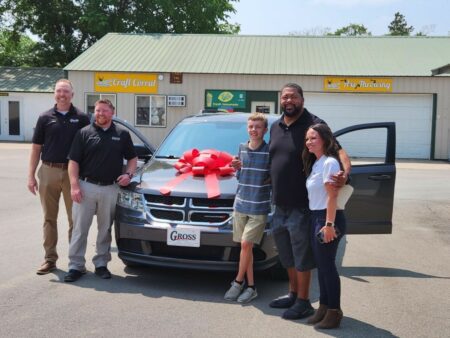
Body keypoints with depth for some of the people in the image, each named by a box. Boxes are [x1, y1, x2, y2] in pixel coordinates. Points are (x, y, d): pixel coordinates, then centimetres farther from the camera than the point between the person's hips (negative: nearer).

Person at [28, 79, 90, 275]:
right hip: (48, 172, 1)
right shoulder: (45, 118, 6)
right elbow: (36, 148, 6)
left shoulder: (81, 118, 2)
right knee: (49, 218, 9)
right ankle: (50, 259, 19)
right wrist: (31, 176, 0)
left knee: (75, 218, 4)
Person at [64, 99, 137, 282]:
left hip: (111, 188, 1)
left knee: (105, 229, 9)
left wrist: (129, 174, -4)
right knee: (80, 228, 2)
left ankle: (101, 264, 21)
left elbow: (132, 158, 15)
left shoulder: (122, 134, 7)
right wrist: (74, 185, -10)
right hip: (86, 186, -1)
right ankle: (76, 266, 10)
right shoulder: (84, 133, 3)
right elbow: (73, 161, 0)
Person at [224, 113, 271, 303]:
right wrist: (237, 168, 2)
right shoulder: (242, 149, 8)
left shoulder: (270, 151, -8)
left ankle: (238, 282, 10)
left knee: (246, 244, -8)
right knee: (246, 247, 8)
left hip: (259, 207, -5)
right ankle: (250, 286, 18)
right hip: (240, 204, 5)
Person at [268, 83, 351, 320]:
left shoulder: (314, 124, -10)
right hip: (279, 205, 8)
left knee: (302, 255, 2)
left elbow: (337, 150, -18)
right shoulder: (275, 127, 12)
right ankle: (293, 294, 35)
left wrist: (345, 171, -37)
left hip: (301, 206, -7)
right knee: (286, 254, 19)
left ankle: (303, 303, 16)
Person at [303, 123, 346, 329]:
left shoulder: (329, 162, -13)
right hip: (316, 217, 9)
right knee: (321, 264, 14)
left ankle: (334, 312, 7)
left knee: (327, 264, -3)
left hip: (328, 218, -9)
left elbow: (332, 196, -18)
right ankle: (324, 307, 24)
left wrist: (329, 224, -23)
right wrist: (320, 222, 10)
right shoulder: (315, 163, 15)